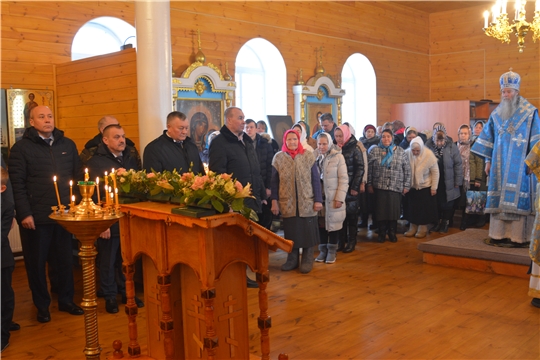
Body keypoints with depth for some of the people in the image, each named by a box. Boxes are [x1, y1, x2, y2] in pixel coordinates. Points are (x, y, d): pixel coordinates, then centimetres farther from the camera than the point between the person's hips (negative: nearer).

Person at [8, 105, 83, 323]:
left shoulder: (68, 145, 8)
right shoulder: (22, 148, -2)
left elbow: (78, 176, 9)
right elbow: (17, 184, -7)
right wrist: (24, 213, -13)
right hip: (36, 216, -3)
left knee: (66, 258, 11)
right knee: (36, 262, 9)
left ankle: (66, 300, 27)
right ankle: (42, 305, 24)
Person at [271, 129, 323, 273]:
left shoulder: (309, 156, 0)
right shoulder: (278, 157, 3)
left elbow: (315, 179, 0)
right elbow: (274, 182, 4)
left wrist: (318, 200, -4)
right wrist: (274, 201, -1)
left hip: (307, 203, -1)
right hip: (287, 203, 1)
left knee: (307, 232, 4)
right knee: (291, 233, 9)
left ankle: (307, 260, 17)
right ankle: (292, 259, 22)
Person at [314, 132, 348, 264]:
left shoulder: (338, 157, -7)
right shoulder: (314, 157, 2)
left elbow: (344, 179, -8)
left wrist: (339, 198, -13)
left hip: (333, 198, -3)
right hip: (319, 197, 3)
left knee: (333, 223, 6)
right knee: (321, 224, 10)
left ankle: (332, 251, 20)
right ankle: (323, 250, 24)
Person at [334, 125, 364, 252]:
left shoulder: (354, 149, -5)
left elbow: (360, 169, -8)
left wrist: (355, 187, -12)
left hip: (351, 187, -4)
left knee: (351, 214, 4)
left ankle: (351, 242, 12)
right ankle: (341, 241, 13)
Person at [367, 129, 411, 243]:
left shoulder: (400, 152, 3)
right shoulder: (374, 151, 2)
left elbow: (407, 170, 4)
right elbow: (369, 169, 2)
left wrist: (406, 185, 1)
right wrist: (369, 184, -1)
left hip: (396, 187, 0)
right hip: (379, 186, 0)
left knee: (394, 210, 3)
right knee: (381, 210, 3)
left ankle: (392, 232, 22)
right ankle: (382, 233, 18)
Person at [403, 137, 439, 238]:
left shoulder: (429, 154, -19)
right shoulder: (406, 153, -15)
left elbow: (435, 172, -11)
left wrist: (434, 187, -9)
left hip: (425, 186, -2)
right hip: (411, 186, 2)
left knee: (424, 209, 6)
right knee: (411, 208, 11)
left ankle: (423, 229, 20)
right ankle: (413, 228, 25)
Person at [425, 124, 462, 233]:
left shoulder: (451, 147, -12)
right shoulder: (428, 145, -10)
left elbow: (458, 165, -7)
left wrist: (458, 182, -6)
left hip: (448, 183, -1)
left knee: (447, 203, 10)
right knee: (435, 203, 11)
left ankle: (446, 222, 28)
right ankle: (438, 221, 29)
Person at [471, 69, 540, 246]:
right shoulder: (496, 113, 11)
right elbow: (488, 138, 14)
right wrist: (488, 160, 10)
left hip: (519, 164, -4)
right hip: (500, 163, 4)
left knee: (517, 198, -6)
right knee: (499, 198, 3)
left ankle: (517, 236, -3)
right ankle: (500, 234, 8)